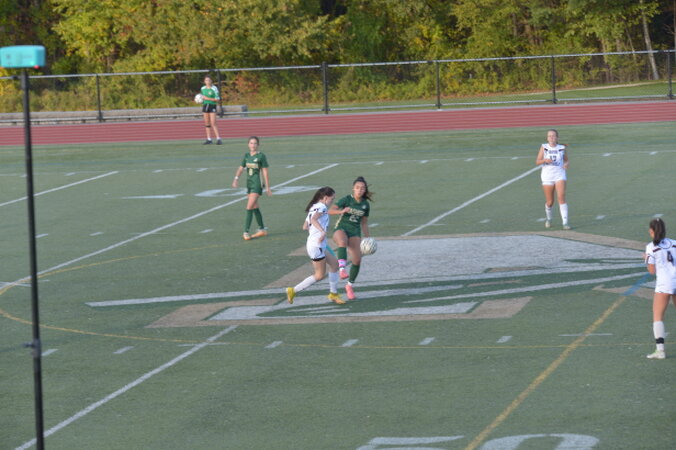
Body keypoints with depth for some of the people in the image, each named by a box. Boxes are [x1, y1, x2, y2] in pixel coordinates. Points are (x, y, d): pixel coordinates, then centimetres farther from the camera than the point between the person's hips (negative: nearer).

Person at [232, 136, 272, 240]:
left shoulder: (261, 156, -7)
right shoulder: (246, 155, 9)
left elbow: (265, 172, -5)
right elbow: (241, 168, 10)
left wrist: (267, 187, -4)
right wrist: (236, 178, -9)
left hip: (257, 184, -7)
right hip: (249, 183, 7)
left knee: (249, 208, -13)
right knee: (255, 208, 14)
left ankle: (246, 232, -13)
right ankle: (262, 229, 26)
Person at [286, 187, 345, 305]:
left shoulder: (313, 208, 17)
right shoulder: (321, 207, -11)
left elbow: (305, 226, 20)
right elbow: (314, 219, -31)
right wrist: (323, 231, -40)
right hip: (316, 246, -10)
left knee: (334, 263, 15)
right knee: (320, 275, -2)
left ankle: (333, 293, 20)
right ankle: (293, 291, 0)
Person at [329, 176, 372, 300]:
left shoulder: (365, 205, 7)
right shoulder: (346, 199, -5)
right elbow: (330, 211, -17)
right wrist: (342, 211, -35)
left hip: (355, 233, 4)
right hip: (341, 229, -4)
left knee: (357, 260, -9)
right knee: (342, 242, -40)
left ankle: (350, 286, 12)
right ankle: (342, 269, -57)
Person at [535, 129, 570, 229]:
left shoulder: (562, 148, 2)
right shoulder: (544, 147, 1)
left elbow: (566, 160, 15)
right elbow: (537, 162, 1)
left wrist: (566, 164, -8)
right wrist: (545, 160, -19)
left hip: (559, 175, -1)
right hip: (547, 176, 1)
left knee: (561, 197, -16)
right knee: (549, 202, 6)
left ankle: (565, 222, -17)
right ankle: (548, 219, 35)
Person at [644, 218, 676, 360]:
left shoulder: (651, 247, -4)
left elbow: (652, 271, -1)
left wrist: (646, 259, 14)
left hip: (663, 284, -5)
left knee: (657, 317, -2)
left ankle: (660, 349, -14)